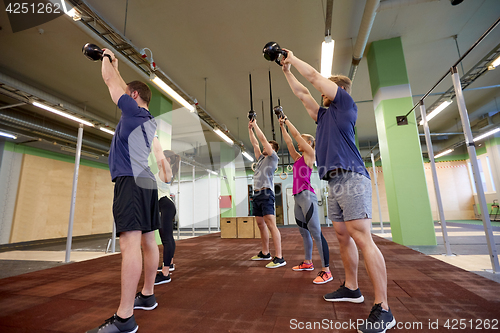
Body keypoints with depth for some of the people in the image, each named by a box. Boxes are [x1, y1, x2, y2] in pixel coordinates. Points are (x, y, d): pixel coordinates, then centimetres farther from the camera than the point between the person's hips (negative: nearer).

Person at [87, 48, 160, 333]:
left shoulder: (134, 110, 2)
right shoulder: (149, 119, 24)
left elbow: (111, 81, 13)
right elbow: (120, 84, 39)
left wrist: (107, 57, 32)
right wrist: (114, 66, 49)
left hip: (130, 180, -9)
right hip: (147, 181, 10)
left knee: (130, 242, -14)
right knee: (148, 240, 11)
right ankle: (147, 295, 23)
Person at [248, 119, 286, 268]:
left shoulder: (273, 157, 1)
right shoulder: (261, 158, 22)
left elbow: (263, 138, -3)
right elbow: (255, 143, 26)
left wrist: (256, 125, 5)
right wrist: (250, 128, 27)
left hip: (266, 194, -9)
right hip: (257, 194, 9)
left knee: (271, 225, -13)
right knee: (261, 224, 12)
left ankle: (279, 258, -11)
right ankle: (265, 253, 23)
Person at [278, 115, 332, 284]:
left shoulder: (310, 154, 1)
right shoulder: (298, 157, 21)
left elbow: (296, 134, 0)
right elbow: (288, 141, 21)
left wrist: (287, 120, 10)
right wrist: (282, 125, 23)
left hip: (307, 196, -9)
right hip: (298, 197, 9)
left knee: (316, 233, -10)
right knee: (304, 232, 15)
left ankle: (326, 271, -5)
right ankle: (308, 262, 28)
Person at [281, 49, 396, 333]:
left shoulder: (346, 104, 6)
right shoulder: (324, 115, 25)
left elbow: (314, 76, 5)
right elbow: (302, 92, 32)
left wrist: (293, 57, 19)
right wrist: (287, 71, 37)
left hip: (351, 178, -9)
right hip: (334, 182, 9)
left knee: (363, 239, -11)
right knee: (344, 237, 12)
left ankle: (383, 310, -4)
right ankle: (351, 288, 24)